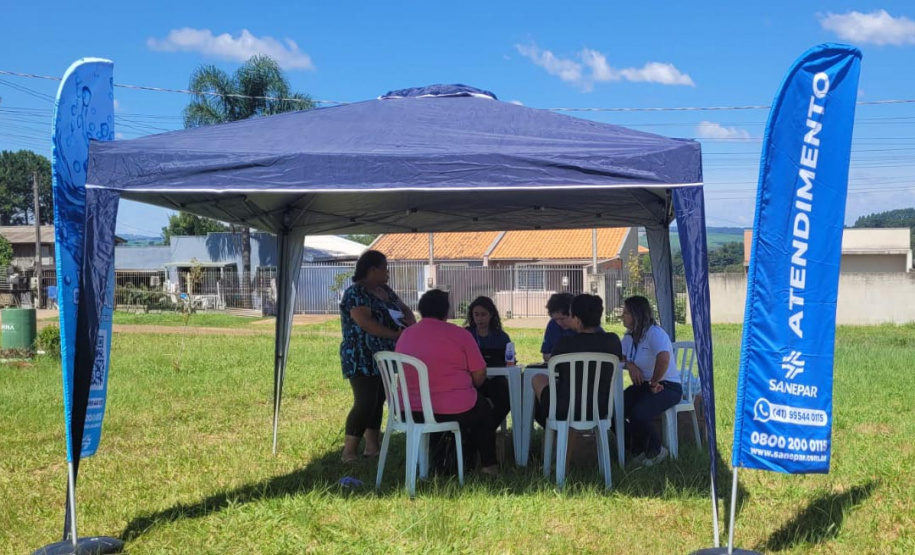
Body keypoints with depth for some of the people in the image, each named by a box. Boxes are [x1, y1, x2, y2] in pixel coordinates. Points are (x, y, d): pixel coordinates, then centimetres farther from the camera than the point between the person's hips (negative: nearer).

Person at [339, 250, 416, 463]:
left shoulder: (385, 291, 14)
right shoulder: (356, 293, -13)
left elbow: (403, 308, 21)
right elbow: (365, 322, -25)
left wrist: (411, 320, -3)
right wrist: (396, 335, -22)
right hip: (362, 360, -9)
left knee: (377, 401, 12)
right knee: (365, 404, -11)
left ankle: (372, 446, 20)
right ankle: (349, 452, -6)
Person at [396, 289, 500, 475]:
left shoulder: (405, 335, 4)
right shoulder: (460, 335, -10)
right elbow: (479, 376, -7)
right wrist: (467, 385, 16)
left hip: (410, 412, 5)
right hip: (453, 411, -5)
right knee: (484, 410, 28)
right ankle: (488, 465, 32)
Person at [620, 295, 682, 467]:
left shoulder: (655, 333, -19)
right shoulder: (630, 335, 9)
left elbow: (663, 358, -37)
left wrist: (654, 383, -24)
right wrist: (630, 365, -12)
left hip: (667, 386, -8)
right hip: (642, 386, 8)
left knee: (638, 414, -32)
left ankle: (656, 451, -3)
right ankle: (638, 450, 4)